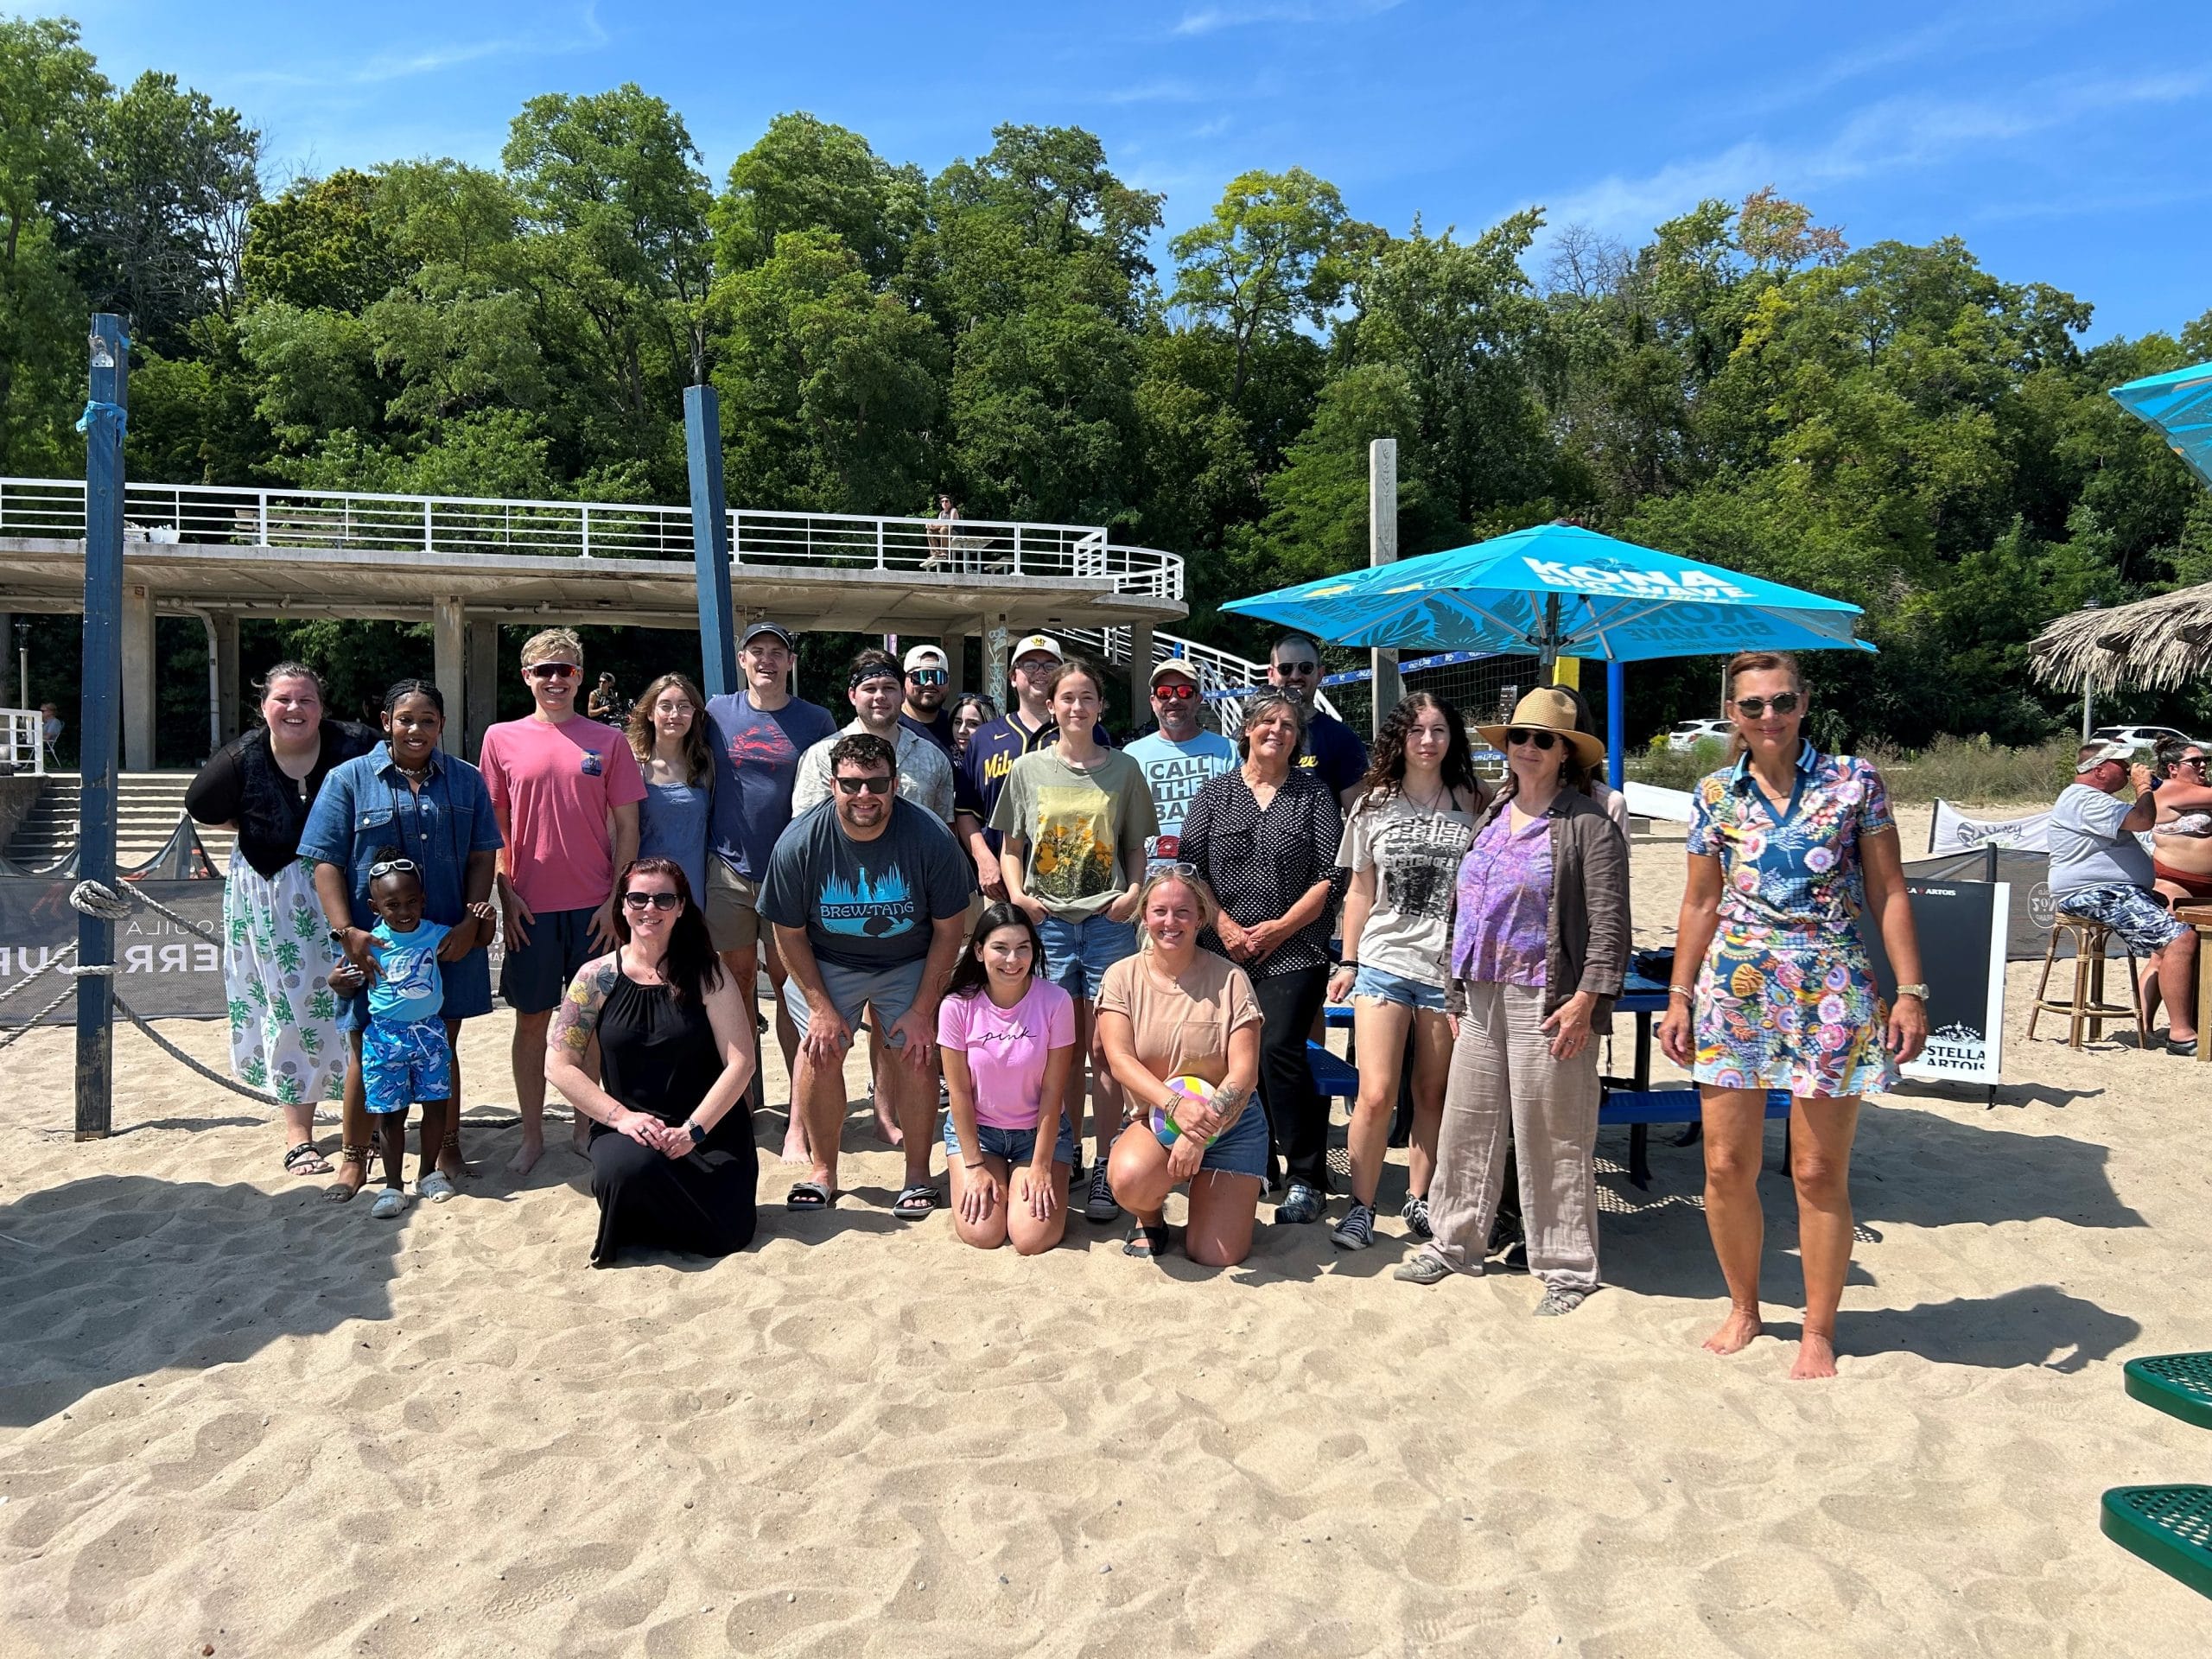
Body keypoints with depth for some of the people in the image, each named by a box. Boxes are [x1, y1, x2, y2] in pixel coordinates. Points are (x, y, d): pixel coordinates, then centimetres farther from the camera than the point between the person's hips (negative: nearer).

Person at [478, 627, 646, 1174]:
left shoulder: (608, 740, 2)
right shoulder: (501, 738, 4)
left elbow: (626, 827, 2)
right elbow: (494, 825, 7)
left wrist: (616, 899, -4)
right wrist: (505, 893, -3)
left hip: (595, 905, 0)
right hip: (531, 906, 0)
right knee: (532, 1021, 7)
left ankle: (585, 1128, 22)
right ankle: (532, 1135, 19)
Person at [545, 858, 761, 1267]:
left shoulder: (706, 974, -4)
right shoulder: (597, 978, -1)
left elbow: (741, 1062, -8)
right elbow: (559, 1066, -3)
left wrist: (693, 1129, -17)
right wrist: (621, 1117, -14)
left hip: (710, 1131, 0)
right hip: (629, 1126, 0)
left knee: (725, 1233, -17)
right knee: (631, 1167, -34)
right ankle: (624, 1233, 4)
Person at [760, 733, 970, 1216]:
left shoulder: (930, 838, -24)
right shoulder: (800, 842, -22)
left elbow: (948, 929, -14)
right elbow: (789, 933, -10)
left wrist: (923, 1010, -14)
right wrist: (822, 1007, -11)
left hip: (910, 964, 0)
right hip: (825, 964, 1)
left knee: (918, 1054, -12)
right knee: (820, 1052, -13)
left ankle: (918, 1176, 4)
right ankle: (822, 1174, 5)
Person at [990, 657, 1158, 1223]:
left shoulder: (1123, 769, 7)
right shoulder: (1028, 769, 8)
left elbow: (1135, 846, 11)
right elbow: (1011, 846, 12)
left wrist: (1133, 891, -6)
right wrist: (1017, 892, -5)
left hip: (1107, 921, -1)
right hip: (1048, 920, 1)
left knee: (1105, 1049, -1)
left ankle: (1104, 1169, 6)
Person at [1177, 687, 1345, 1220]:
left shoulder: (1314, 793, 6)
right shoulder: (1214, 794, 10)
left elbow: (1330, 878, 0)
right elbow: (1190, 870, 5)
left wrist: (1278, 928, -8)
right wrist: (1225, 927, -7)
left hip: (1294, 952, -3)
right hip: (1225, 952, 3)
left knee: (1279, 1050, -14)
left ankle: (1307, 1180, -3)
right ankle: (1257, 1167, 20)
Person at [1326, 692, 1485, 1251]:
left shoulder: (1473, 805, 5)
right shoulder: (1374, 806, 7)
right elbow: (1360, 892, 11)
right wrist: (1347, 963, 7)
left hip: (1450, 968, 0)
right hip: (1383, 963, 0)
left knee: (1433, 1094, 7)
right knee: (1376, 1096, -7)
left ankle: (1418, 1199, 23)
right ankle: (1360, 1207, 6)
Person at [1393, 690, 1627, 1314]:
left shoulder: (1588, 824, -7)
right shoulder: (1493, 817, 15)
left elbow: (1609, 923, -12)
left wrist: (1584, 1001, -19)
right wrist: (1460, 993, 17)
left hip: (1547, 1003, -7)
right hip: (1483, 998, 7)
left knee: (1553, 1140, 0)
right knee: (1466, 1124, 14)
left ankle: (1566, 1267, 14)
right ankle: (1456, 1241, 29)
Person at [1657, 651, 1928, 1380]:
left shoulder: (1853, 782, 1)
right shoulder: (1715, 795, 7)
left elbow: (1888, 892, 1)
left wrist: (1911, 991, -5)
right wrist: (1680, 998, 8)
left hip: (1830, 993, -2)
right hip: (1734, 991, 2)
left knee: (1820, 1172, 3)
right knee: (1726, 1166, 5)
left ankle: (1819, 1330, 19)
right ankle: (1743, 1309, 26)